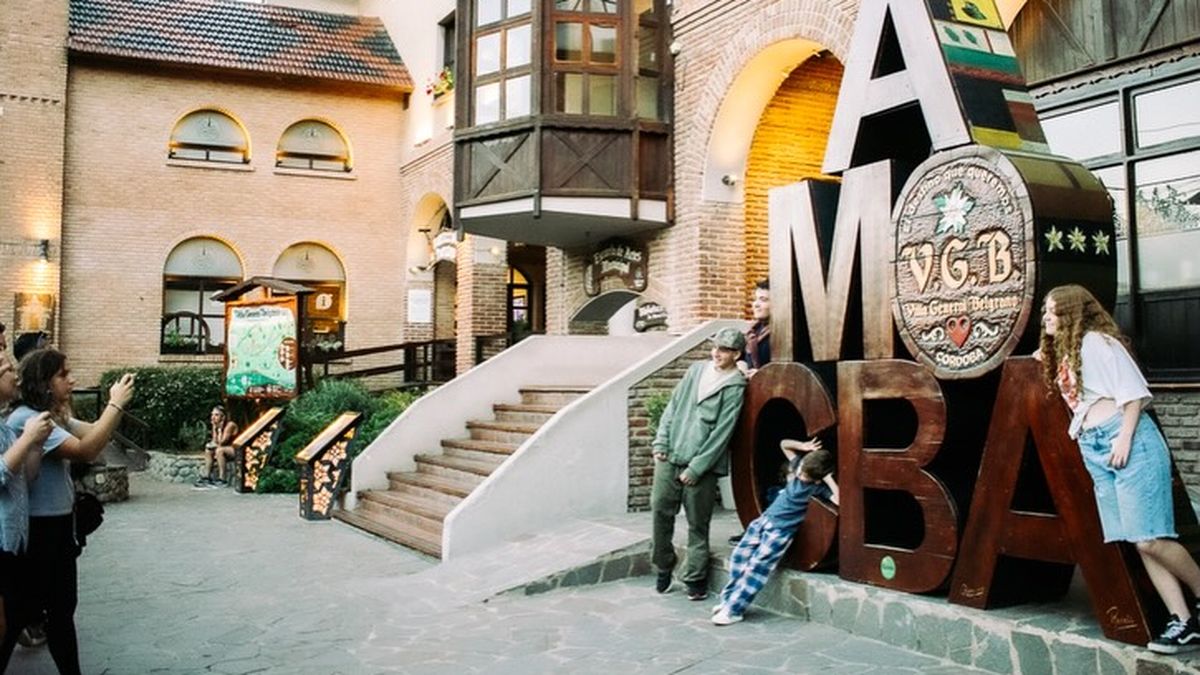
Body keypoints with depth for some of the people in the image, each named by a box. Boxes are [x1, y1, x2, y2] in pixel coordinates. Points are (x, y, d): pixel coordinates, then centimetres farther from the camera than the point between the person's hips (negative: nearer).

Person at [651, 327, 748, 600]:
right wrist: (661, 442, 3)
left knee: (698, 524, 3)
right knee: (660, 510, 4)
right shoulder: (697, 369, 10)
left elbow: (722, 432, -11)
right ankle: (663, 567, 22)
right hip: (669, 456, 5)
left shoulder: (734, 387, -7)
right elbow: (673, 406, 12)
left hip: (702, 466, -4)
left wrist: (696, 467, -13)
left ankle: (696, 578, 17)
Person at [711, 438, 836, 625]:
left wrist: (829, 478, -26)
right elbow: (784, 444, 15)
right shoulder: (799, 464, 0)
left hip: (781, 531, -7)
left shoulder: (819, 487, -17)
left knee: (757, 566, -15)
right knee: (739, 556, 1)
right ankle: (729, 598, 14)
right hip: (765, 518, 7)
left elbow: (840, 499, -35)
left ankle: (733, 610, -9)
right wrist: (803, 446, -3)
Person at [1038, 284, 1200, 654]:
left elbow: (1134, 391, -8)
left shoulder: (1096, 341, -3)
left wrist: (1125, 438, -17)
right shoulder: (1060, 355, 21)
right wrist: (1044, 357, 25)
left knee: (1149, 538, -12)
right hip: (1094, 452, 8)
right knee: (1139, 543, 3)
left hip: (1126, 439, -8)